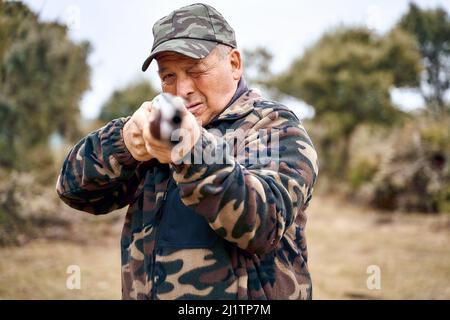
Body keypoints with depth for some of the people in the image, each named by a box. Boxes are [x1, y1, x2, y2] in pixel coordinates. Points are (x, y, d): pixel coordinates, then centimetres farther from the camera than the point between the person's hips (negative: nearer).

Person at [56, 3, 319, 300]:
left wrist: (195, 154, -35)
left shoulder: (276, 127, -5)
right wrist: (124, 142, -15)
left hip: (243, 298, -4)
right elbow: (75, 186, 2)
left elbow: (264, 223, -22)